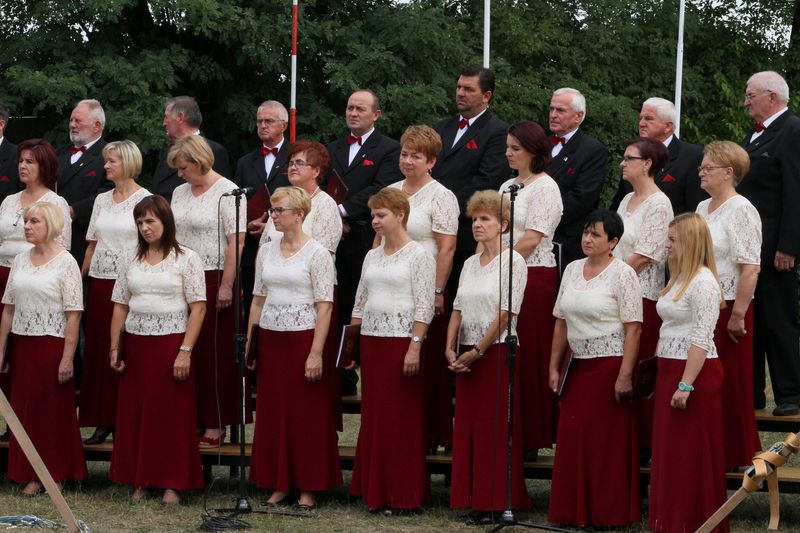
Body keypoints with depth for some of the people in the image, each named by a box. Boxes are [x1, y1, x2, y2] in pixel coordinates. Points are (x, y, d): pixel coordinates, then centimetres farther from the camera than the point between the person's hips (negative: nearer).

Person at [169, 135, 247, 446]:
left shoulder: (227, 192, -8)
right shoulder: (180, 193, 15)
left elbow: (236, 243, -13)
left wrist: (226, 286, -17)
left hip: (214, 280, -6)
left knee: (215, 352, -3)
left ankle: (215, 425, 3)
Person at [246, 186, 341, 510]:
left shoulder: (317, 253, -8)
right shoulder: (266, 252, 9)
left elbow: (324, 307, -10)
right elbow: (258, 300, 14)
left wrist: (316, 353, -16)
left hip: (303, 338, -5)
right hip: (270, 340, 5)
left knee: (307, 415, 0)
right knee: (272, 413, 7)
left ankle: (308, 488, 8)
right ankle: (279, 483, 16)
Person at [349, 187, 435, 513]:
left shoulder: (419, 256, -5)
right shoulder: (372, 257, 14)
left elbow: (424, 308, -11)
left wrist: (415, 347, -18)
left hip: (402, 340, -6)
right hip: (371, 341, 6)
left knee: (400, 418, -3)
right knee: (372, 415, 7)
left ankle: (402, 494, 3)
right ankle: (374, 489, 14)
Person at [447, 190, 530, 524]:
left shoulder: (513, 262, -7)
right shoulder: (470, 264, 14)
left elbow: (506, 315, -13)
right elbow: (458, 310, 13)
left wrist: (476, 352, -15)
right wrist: (451, 349, -2)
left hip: (496, 352, -7)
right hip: (467, 356, 7)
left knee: (495, 427, -5)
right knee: (468, 427, 5)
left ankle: (498, 501, -1)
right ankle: (476, 501, 9)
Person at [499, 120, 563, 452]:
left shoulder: (545, 188, -7)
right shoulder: (508, 187, 18)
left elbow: (531, 239, -14)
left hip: (533, 277, -8)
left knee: (529, 358, -5)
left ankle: (531, 438, 0)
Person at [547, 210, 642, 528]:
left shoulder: (622, 274, -8)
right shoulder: (572, 270, 11)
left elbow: (633, 329, -12)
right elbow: (561, 323, 15)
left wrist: (625, 376, -17)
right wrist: (554, 367, 10)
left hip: (609, 366, -6)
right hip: (578, 366, 6)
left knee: (606, 441, -2)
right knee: (572, 438, 4)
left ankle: (608, 514, 6)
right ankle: (575, 512, 12)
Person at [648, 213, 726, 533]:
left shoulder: (703, 281, -15)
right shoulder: (679, 278, 14)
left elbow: (700, 339, -20)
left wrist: (686, 385, -23)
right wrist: (664, 375, 15)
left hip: (695, 373, -9)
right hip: (670, 369, 9)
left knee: (691, 454, -3)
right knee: (669, 450, 12)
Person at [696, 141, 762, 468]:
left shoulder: (741, 210, -11)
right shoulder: (703, 208, 14)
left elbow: (750, 269, -17)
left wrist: (738, 315, -20)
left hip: (728, 306, -8)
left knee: (730, 383, 0)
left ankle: (734, 456, 9)